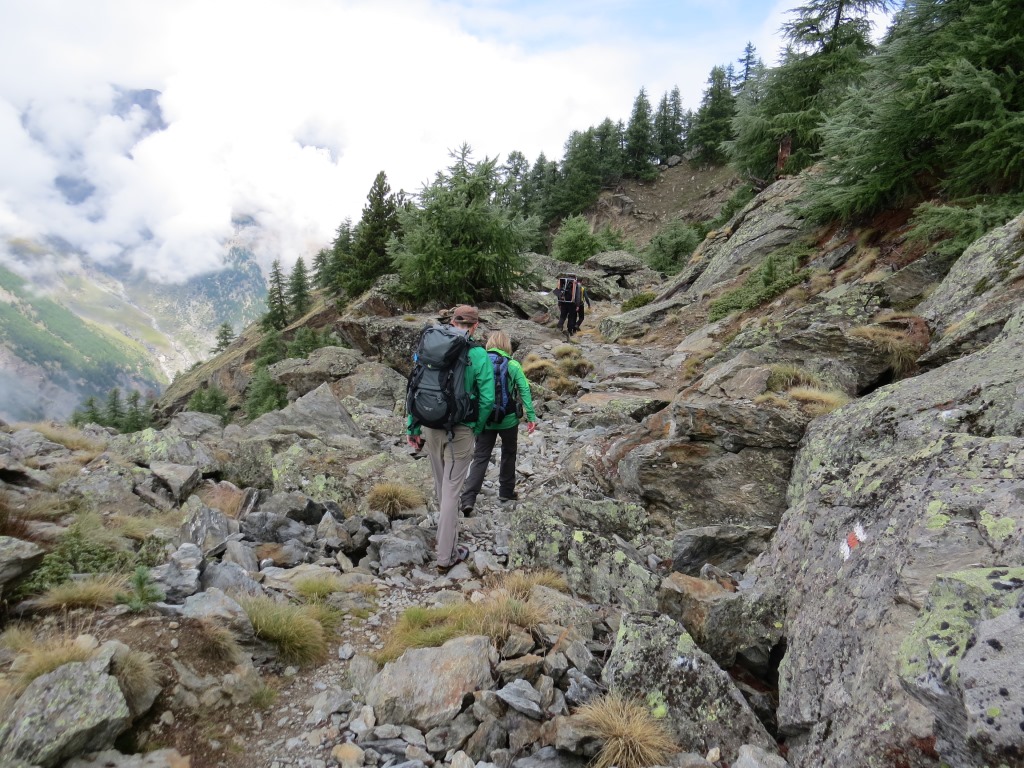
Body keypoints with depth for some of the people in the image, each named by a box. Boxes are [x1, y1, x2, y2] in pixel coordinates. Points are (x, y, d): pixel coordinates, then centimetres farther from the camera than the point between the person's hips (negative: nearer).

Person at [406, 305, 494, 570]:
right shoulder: (479, 355, -11)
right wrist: (477, 428, 4)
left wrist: (412, 428, 8)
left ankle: (446, 523, 48)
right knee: (451, 489, 4)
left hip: (431, 426, 4)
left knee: (441, 482, 24)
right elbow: (487, 399, -13)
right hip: (460, 431, -4)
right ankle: (446, 554, 13)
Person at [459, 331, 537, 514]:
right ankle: (506, 492, 32)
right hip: (508, 420, -1)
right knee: (508, 454, 21)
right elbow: (524, 391, -9)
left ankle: (467, 499, -6)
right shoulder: (513, 366, -7)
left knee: (480, 458, 5)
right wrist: (531, 416, -5)